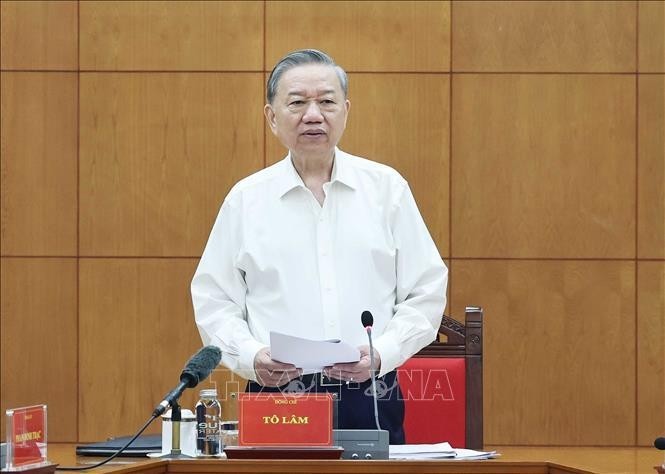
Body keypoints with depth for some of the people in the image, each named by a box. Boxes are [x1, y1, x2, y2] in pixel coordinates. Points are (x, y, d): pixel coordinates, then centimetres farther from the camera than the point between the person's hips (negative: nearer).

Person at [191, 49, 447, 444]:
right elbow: (214, 302, 7)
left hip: (371, 400, 0)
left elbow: (426, 294, 6)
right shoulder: (246, 200, 8)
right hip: (277, 400, 0)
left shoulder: (387, 188, 7)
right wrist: (251, 357, -11)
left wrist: (381, 354, -10)